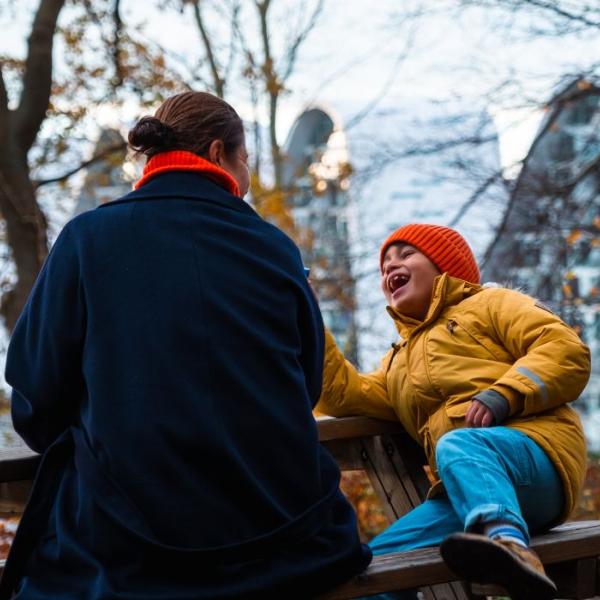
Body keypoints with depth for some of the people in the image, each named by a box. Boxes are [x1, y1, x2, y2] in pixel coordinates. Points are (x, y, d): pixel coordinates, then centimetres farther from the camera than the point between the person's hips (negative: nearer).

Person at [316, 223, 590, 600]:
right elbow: (349, 396, 21)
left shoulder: (489, 304, 18)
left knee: (458, 447, -40)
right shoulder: (400, 364, 38)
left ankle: (511, 547, -67)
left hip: (534, 452, -6)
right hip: (464, 495, 6)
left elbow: (568, 350, 2)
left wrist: (502, 395, -13)